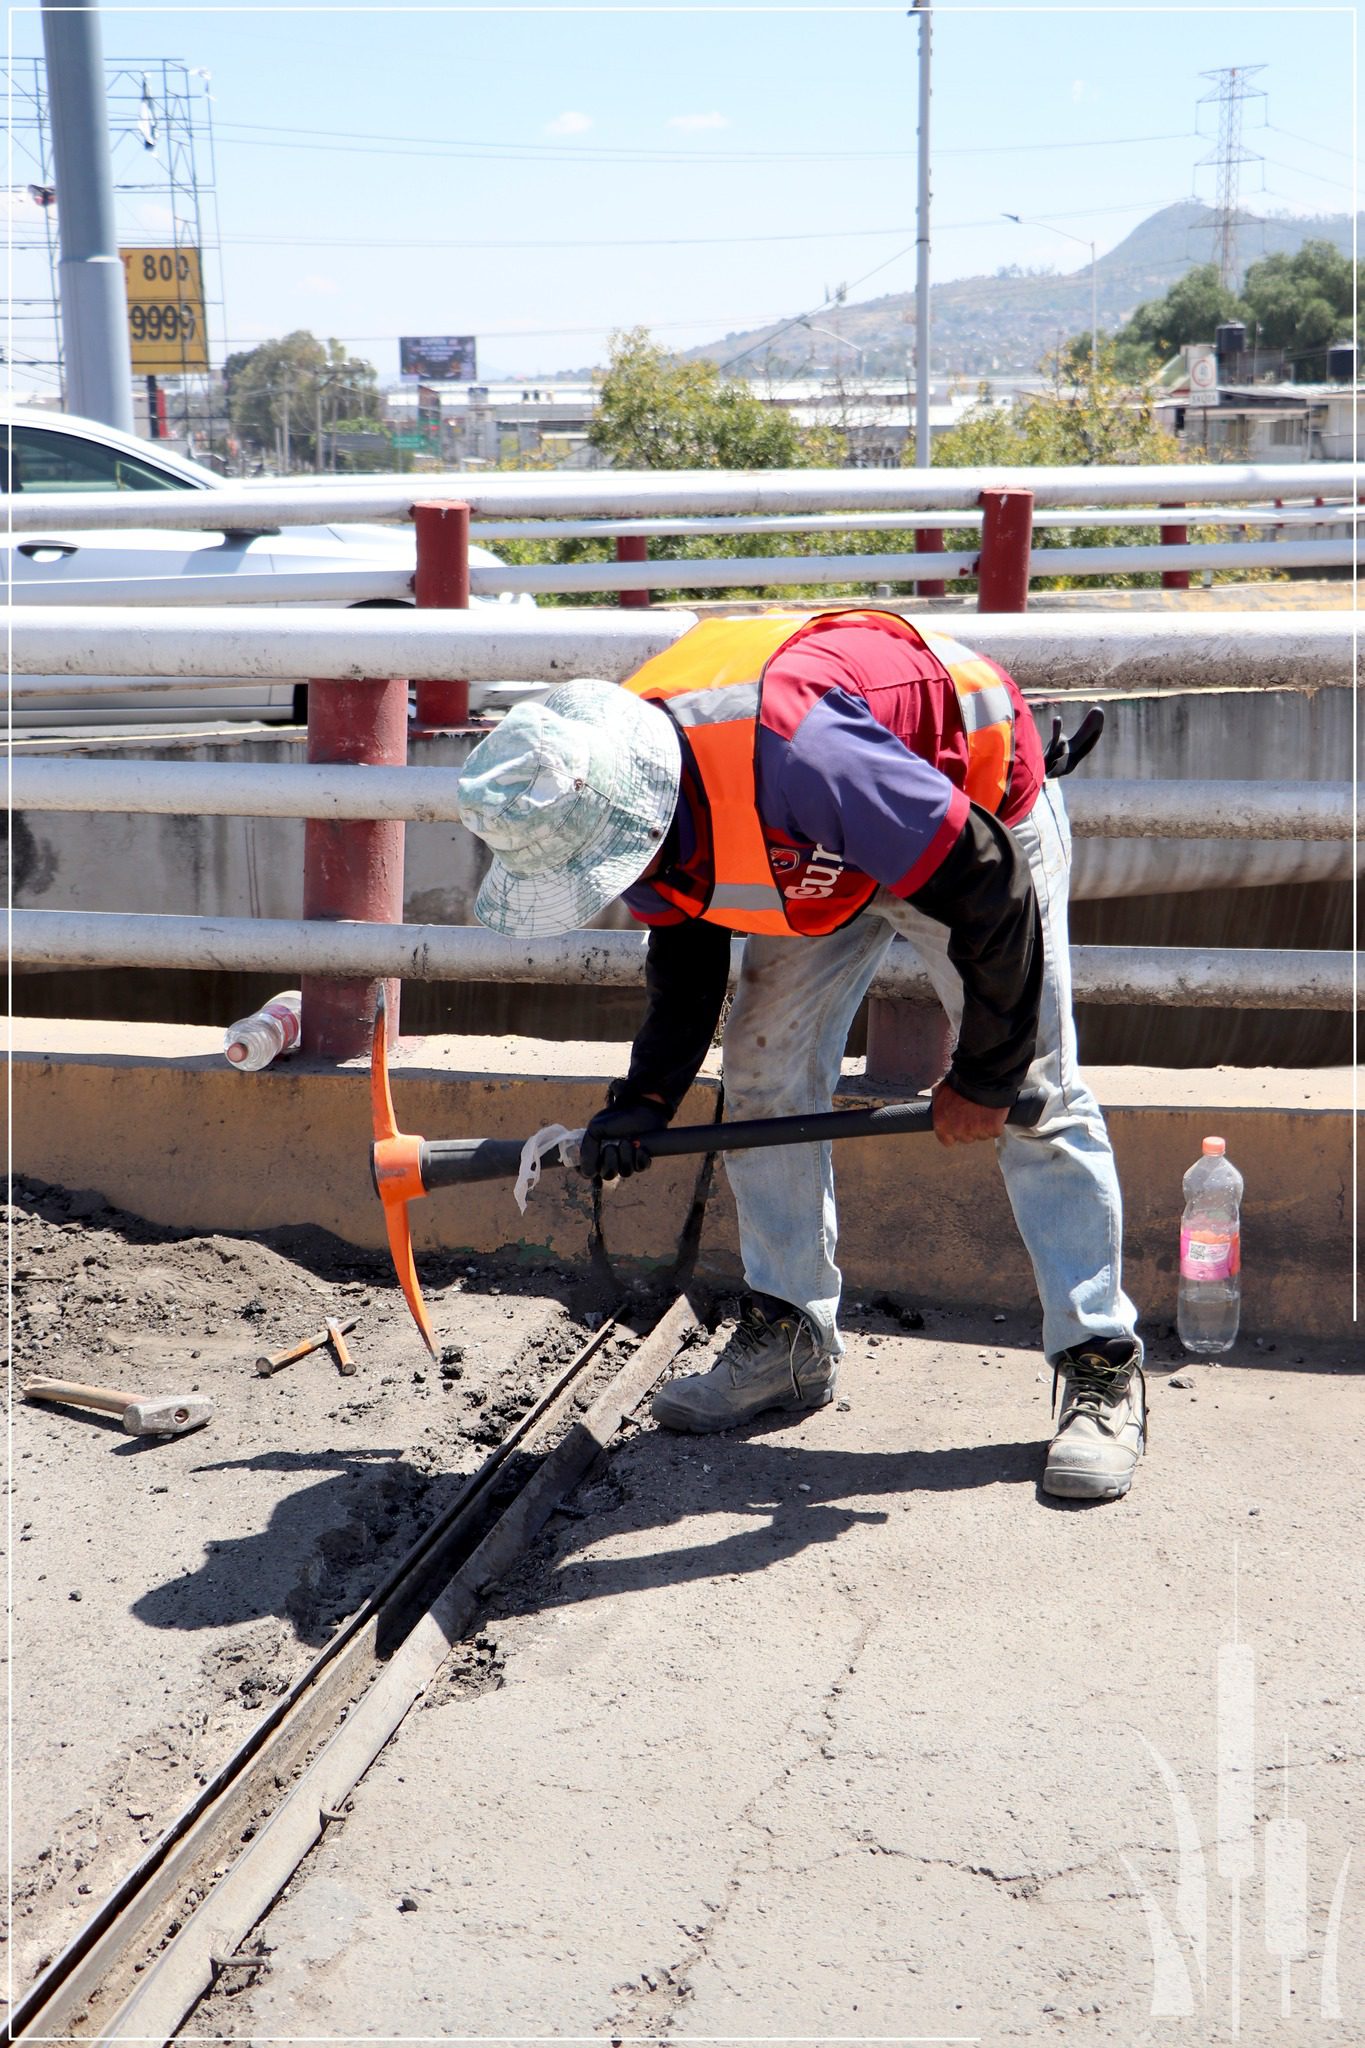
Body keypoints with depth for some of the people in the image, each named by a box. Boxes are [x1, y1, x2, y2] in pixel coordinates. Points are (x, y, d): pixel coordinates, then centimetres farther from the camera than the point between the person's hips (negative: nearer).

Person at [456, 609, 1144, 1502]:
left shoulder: (786, 749, -44)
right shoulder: (622, 795, -20)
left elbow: (987, 887, -34)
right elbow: (684, 944, 0)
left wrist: (984, 1076, -23)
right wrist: (647, 1094, -14)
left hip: (979, 822, -6)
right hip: (822, 859, 7)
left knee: (1036, 1096, -9)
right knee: (766, 1074, 1)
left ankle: (1101, 1369, 1)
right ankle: (790, 1335, 14)